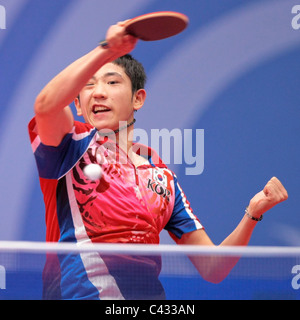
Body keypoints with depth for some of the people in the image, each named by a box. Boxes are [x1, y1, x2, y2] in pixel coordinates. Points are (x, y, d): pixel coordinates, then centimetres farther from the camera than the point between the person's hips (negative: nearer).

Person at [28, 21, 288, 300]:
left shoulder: (162, 176, 15)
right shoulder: (72, 146, 4)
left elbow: (211, 269, 13)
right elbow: (47, 104, -20)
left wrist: (252, 214, -1)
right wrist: (107, 50, -28)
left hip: (149, 293, 3)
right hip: (78, 294, -3)